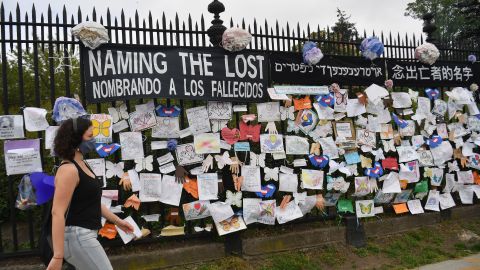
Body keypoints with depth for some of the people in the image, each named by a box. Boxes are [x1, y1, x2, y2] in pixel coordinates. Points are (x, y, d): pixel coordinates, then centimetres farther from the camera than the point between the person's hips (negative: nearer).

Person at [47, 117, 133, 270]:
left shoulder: (82, 165, 11)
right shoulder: (69, 169, -19)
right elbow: (57, 212, -25)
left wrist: (117, 221, 23)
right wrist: (57, 256, -29)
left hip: (85, 235, 10)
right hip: (77, 235, -10)